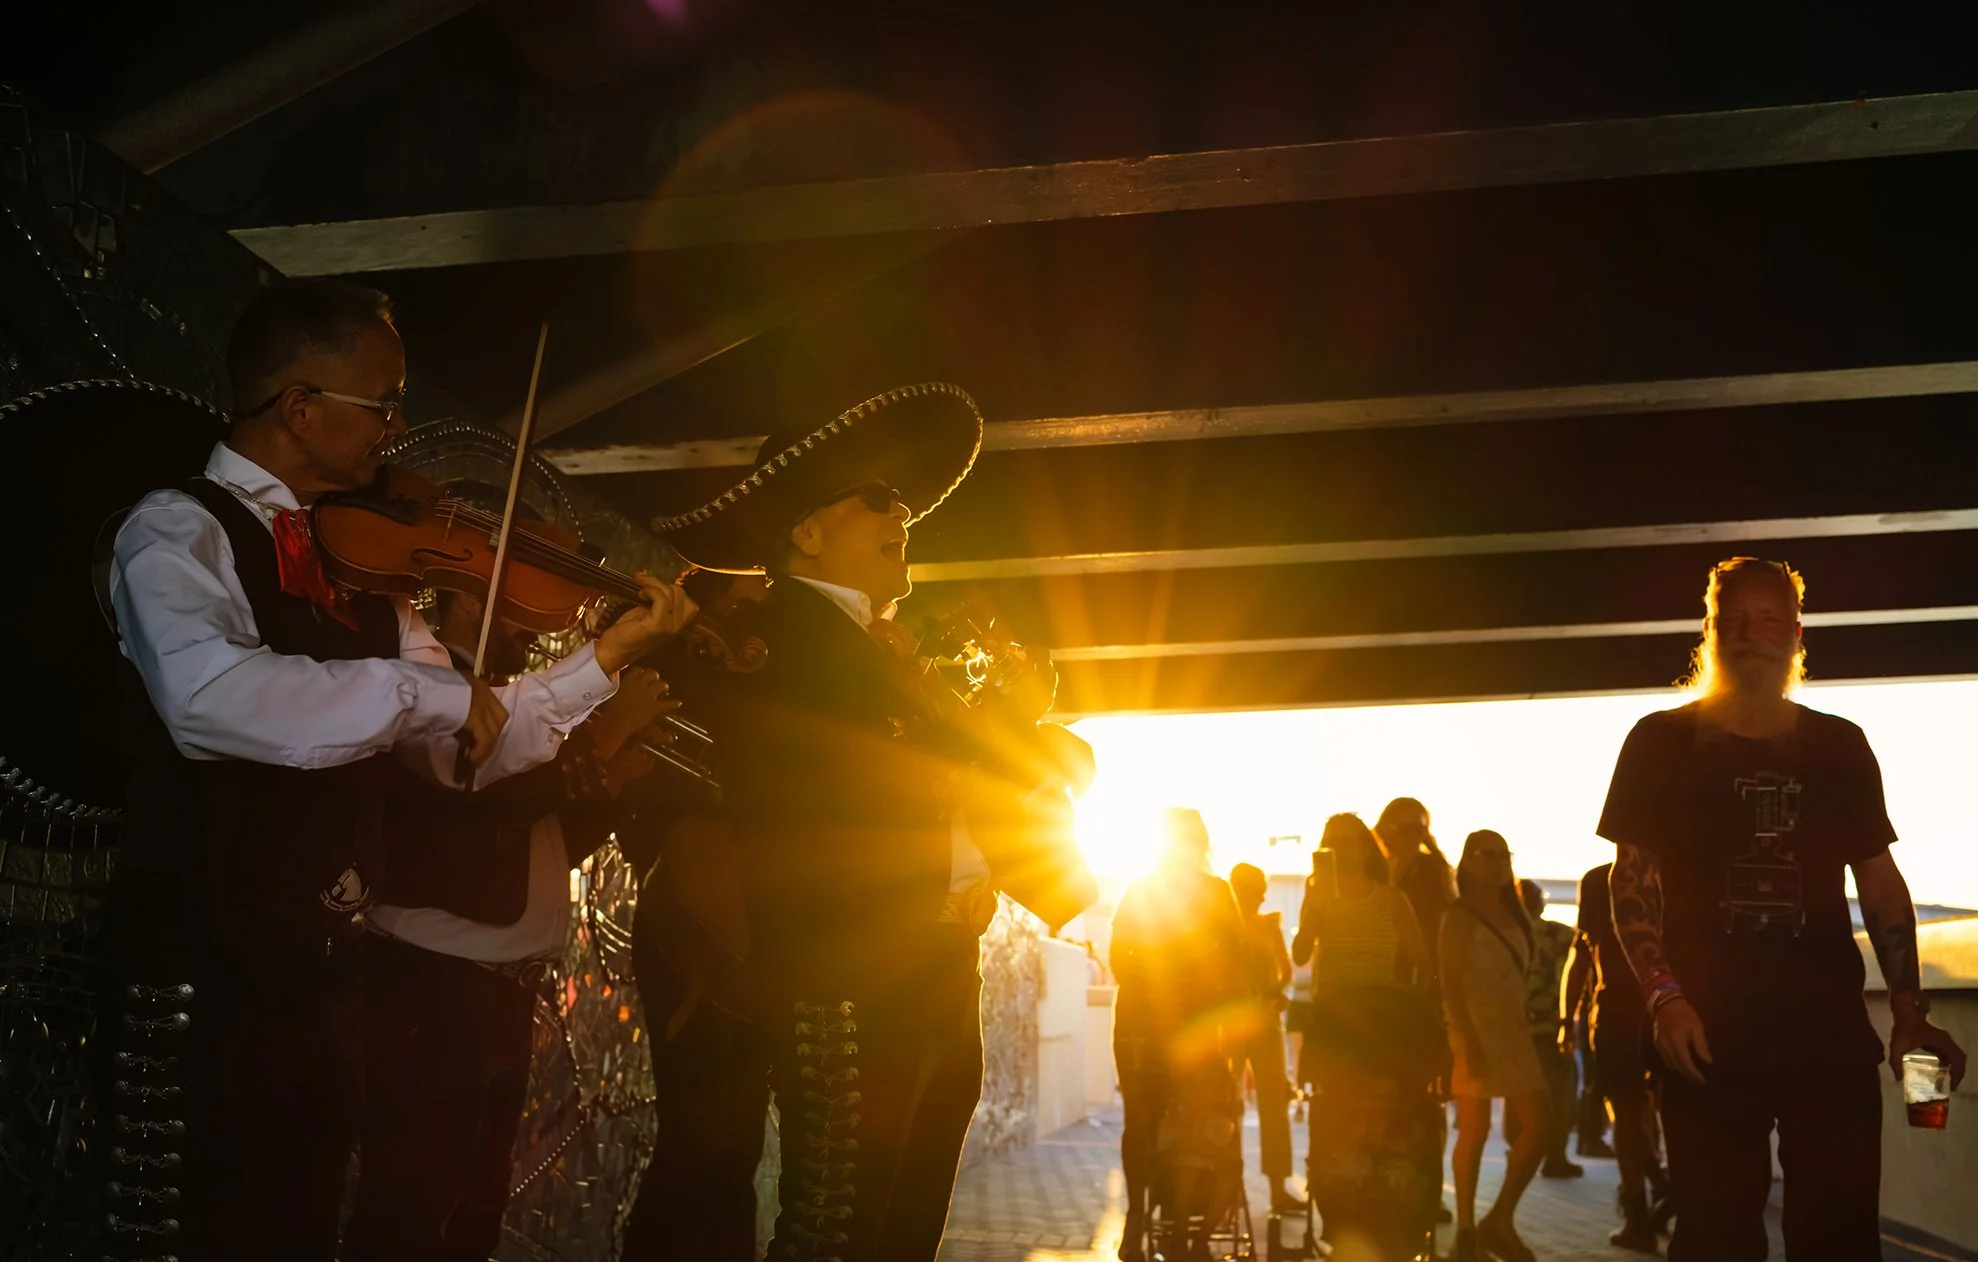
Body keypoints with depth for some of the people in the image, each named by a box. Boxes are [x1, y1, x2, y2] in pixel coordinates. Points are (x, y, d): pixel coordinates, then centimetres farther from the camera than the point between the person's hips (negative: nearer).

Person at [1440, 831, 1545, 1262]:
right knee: (1474, 1132, -4)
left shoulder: (1513, 914, 14)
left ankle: (1499, 1220, 11)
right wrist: (1470, 1044, -20)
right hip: (1476, 1031, -7)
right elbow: (1450, 985, -13)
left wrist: (1525, 1025, 9)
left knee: (1538, 1125, 2)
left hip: (1511, 1030, 7)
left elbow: (1516, 976, 17)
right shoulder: (1459, 916, -7)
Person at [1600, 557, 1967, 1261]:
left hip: (1832, 1034, 2)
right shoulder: (1661, 743, 4)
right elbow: (1631, 880, 1)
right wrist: (1663, 996, -12)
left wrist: (1909, 1009, 4)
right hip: (1709, 1036, -2)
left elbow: (1880, 882, 15)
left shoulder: (1840, 747, 12)